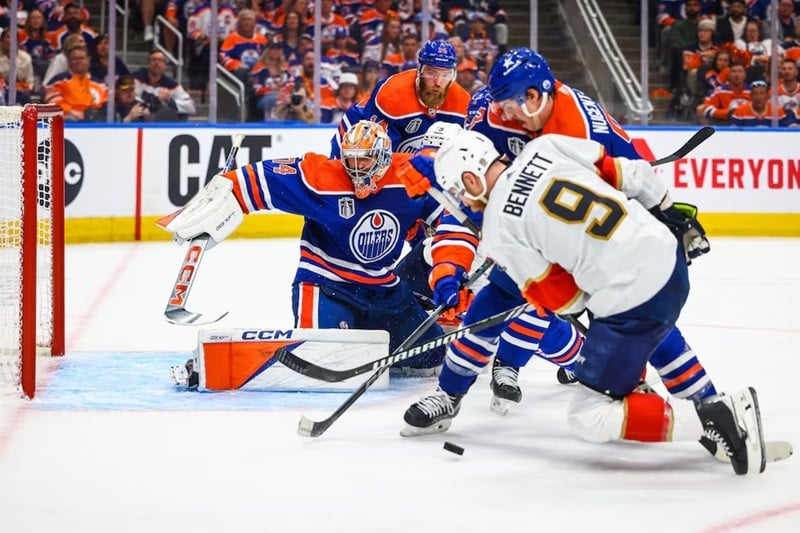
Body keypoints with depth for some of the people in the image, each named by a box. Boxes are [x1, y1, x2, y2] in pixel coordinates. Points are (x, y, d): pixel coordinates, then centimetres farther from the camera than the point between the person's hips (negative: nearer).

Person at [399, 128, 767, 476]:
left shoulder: (499, 229, -9)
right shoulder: (545, 146, 5)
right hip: (670, 254, 8)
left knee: (589, 418, 3)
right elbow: (628, 173, 9)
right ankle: (708, 402, 44)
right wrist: (670, 214, 24)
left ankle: (715, 419, -6)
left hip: (633, 302, -8)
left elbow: (564, 300, -3)